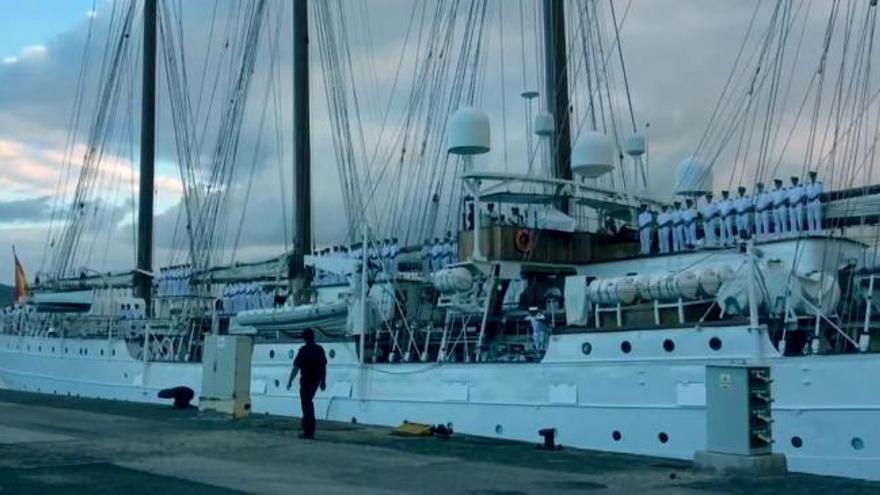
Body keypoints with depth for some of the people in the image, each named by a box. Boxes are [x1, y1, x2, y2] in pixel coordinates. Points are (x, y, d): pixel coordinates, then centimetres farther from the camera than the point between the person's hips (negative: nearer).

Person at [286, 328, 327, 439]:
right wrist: (323, 381, 16)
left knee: (306, 404, 1)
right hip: (316, 380, 6)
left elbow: (296, 367, -14)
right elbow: (324, 366, 7)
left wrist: (290, 381, -4)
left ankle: (309, 431, 2)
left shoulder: (303, 350, -14)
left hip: (306, 380, -6)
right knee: (308, 401, 25)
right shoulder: (320, 349, 2)